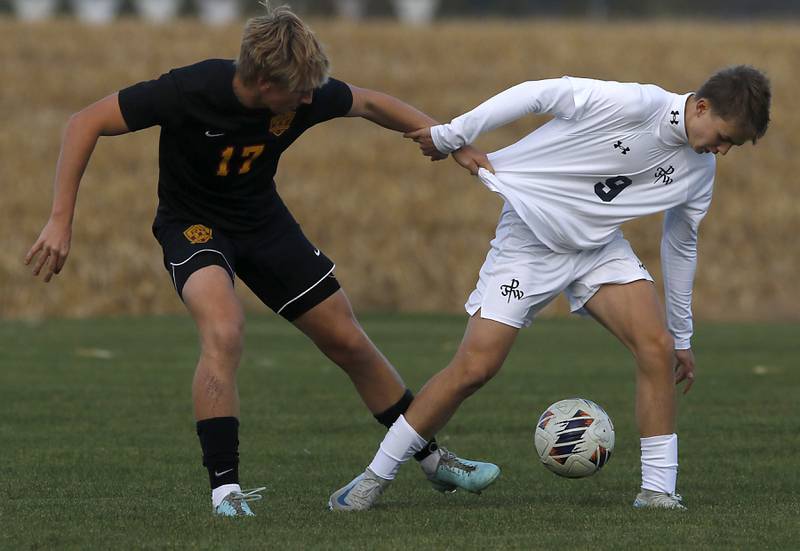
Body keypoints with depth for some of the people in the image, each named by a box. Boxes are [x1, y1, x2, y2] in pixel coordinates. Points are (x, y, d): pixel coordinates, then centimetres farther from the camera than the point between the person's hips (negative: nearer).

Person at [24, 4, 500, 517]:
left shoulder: (304, 93, -19)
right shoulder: (190, 91, -33)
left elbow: (368, 103, 3)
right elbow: (86, 124, -25)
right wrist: (61, 221, -27)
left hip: (264, 220, 5)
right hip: (193, 223, -4)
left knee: (348, 341, 7)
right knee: (224, 331, -33)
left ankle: (433, 459, 25)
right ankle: (224, 487, -24)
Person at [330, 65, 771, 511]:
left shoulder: (701, 169, -3)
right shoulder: (636, 105, -25)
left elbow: (681, 245, 13)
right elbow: (539, 93, -18)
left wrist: (683, 336, 19)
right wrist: (452, 137, -14)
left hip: (600, 246, 6)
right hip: (530, 236, -6)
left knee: (657, 347, -16)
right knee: (476, 366, -11)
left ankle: (658, 490, -8)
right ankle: (377, 477, 3)